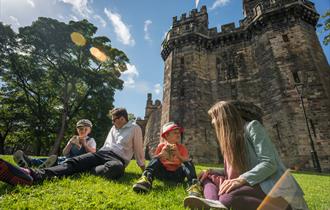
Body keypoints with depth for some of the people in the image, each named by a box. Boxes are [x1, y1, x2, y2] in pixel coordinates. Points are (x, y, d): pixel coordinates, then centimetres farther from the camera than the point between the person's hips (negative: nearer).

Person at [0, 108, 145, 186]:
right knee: (74, 161, -21)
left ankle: (86, 172, -33)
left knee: (116, 168, -45)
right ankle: (34, 175, -40)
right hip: (103, 153, 6)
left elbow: (138, 149, 5)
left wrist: (143, 167, 7)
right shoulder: (114, 128, 25)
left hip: (119, 159, -6)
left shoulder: (135, 128, 4)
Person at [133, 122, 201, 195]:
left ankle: (193, 184, -41)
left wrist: (178, 155, -23)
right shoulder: (161, 146, 4)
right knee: (155, 160, -24)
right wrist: (161, 154, -20)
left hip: (177, 174, 0)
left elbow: (187, 162, -6)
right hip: (163, 173, 0)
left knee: (188, 162, -23)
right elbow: (154, 160, 0)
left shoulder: (182, 147, 4)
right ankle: (147, 179, -46)